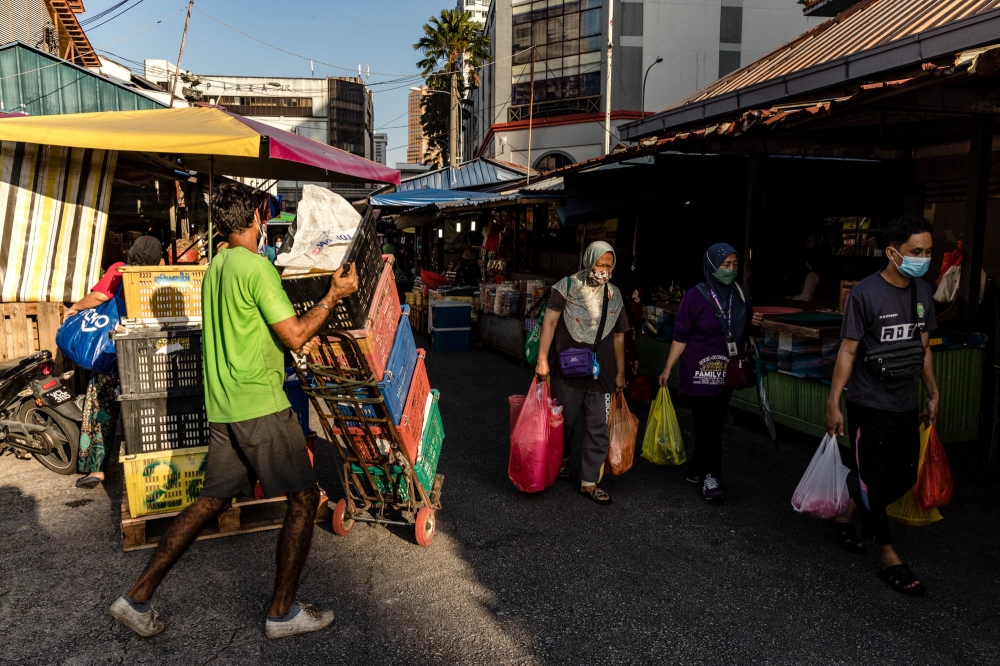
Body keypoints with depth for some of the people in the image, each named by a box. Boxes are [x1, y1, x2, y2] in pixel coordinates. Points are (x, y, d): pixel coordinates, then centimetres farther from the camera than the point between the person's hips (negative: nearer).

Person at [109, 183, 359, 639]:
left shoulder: (215, 268, 15)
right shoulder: (256, 266, -13)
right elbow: (295, 336, -14)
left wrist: (297, 343, 27)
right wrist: (333, 296, -4)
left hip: (223, 407, 9)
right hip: (261, 405, -9)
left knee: (213, 500, 17)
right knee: (303, 498, 2)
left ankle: (138, 597, 20)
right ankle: (283, 612, 10)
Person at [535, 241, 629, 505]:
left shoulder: (615, 295, 8)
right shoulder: (566, 287, -4)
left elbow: (618, 336, 13)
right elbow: (550, 322, -8)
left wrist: (620, 372, 15)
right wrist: (542, 359, -14)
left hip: (601, 373, 3)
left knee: (598, 429, 4)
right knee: (564, 421, 11)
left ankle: (589, 482, 14)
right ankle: (562, 458, 39)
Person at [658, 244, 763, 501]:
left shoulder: (740, 295, 6)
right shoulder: (696, 296, -10)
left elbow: (744, 331, 19)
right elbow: (681, 336, -8)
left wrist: (754, 323, -2)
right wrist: (668, 368, -11)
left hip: (727, 373, 6)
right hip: (701, 373, -5)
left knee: (716, 423, 10)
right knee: (708, 424, -8)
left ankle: (696, 470, 25)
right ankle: (711, 476, 5)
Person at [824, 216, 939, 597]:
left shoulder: (922, 292, 5)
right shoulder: (865, 293, -15)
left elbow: (923, 348, 14)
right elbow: (848, 351, -13)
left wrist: (933, 394, 15)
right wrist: (833, 403, -14)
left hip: (906, 406, 7)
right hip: (870, 405, -7)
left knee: (904, 477, 14)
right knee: (874, 480, 2)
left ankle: (849, 516, 34)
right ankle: (887, 556, 16)